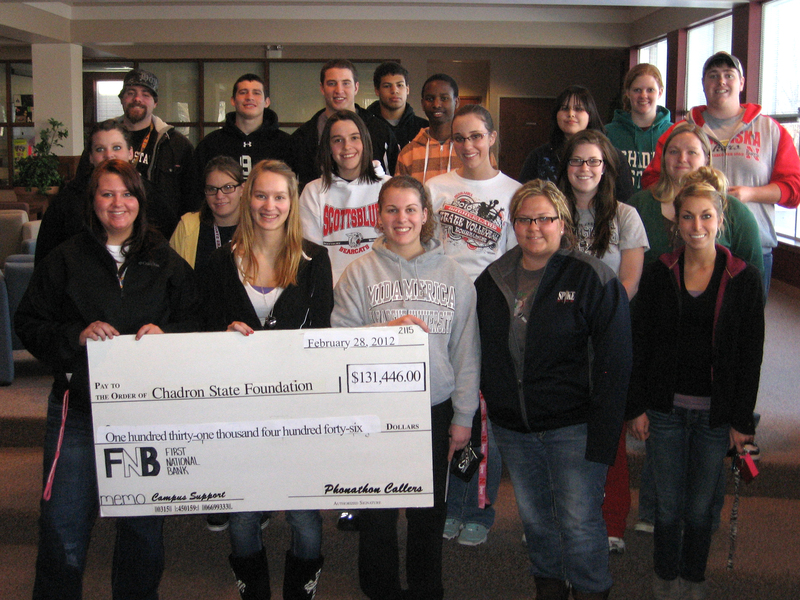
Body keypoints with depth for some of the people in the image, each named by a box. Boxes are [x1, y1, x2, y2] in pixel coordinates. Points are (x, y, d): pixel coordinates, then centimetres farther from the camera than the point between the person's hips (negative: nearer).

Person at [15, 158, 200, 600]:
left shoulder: (166, 262, 9)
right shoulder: (64, 260, 6)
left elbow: (196, 322, 8)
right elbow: (29, 325, 3)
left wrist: (164, 332, -12)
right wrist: (77, 335, -14)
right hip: (79, 406, -1)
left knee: (144, 522, 10)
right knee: (63, 523, 1)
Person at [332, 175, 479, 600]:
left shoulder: (452, 274, 4)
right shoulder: (361, 271, 0)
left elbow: (466, 350, 4)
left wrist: (463, 416, 2)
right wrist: (389, 329, -20)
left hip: (435, 408, 1)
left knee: (430, 511, 13)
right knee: (377, 511, 7)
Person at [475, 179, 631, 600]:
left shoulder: (592, 278, -9)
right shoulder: (492, 279, 7)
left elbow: (613, 363, -12)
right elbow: (483, 354, 15)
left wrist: (602, 436, -16)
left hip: (571, 425, -5)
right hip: (511, 424, 5)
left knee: (579, 521, -1)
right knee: (534, 516, 17)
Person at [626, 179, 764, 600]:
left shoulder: (744, 279, -3)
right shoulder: (659, 273, -1)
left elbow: (751, 357, -1)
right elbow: (638, 344, 1)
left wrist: (742, 420, -3)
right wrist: (635, 407, -2)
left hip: (715, 414, 0)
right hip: (665, 410, 1)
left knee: (701, 506, 10)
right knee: (668, 504, 8)